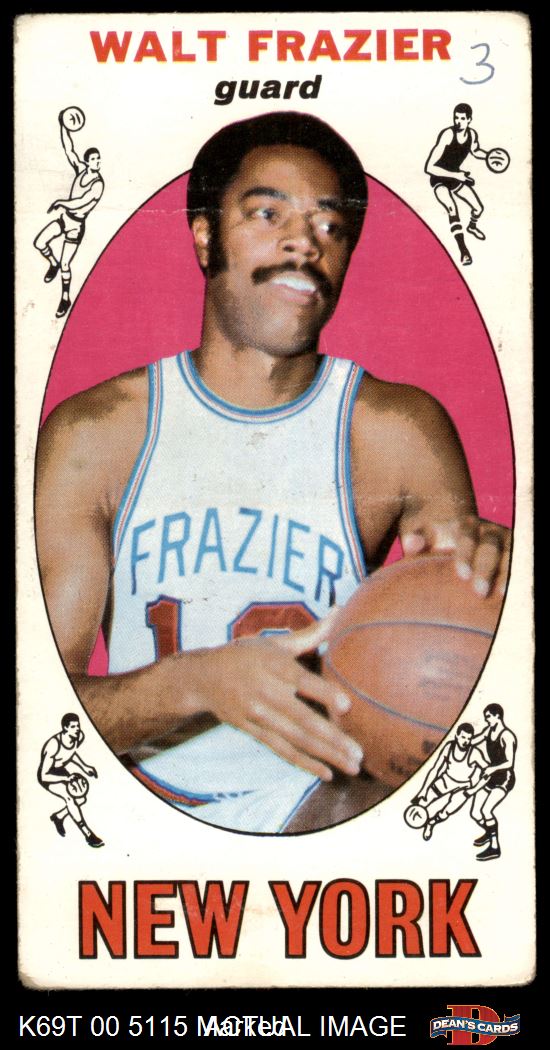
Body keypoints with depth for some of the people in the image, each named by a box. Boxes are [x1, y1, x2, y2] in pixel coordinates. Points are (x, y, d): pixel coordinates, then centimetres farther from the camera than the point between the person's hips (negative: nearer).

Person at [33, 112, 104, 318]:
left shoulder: (98, 184, -21)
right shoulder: (81, 169, -2)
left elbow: (78, 203, -26)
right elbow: (69, 149, -4)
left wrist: (59, 203, -16)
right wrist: (63, 125, -12)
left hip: (76, 225, -6)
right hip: (64, 216, 6)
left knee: (65, 265, -2)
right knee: (39, 243, 0)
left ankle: (65, 299, 17)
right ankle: (53, 264, 30)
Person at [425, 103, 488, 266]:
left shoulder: (472, 134, -10)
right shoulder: (447, 135, -31)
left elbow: (475, 152, 16)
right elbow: (429, 167, -35)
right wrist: (456, 175, -35)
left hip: (457, 176, 7)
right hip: (439, 179, -7)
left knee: (478, 208, 9)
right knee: (452, 209, -30)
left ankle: (472, 226, 47)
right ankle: (463, 251, -29)